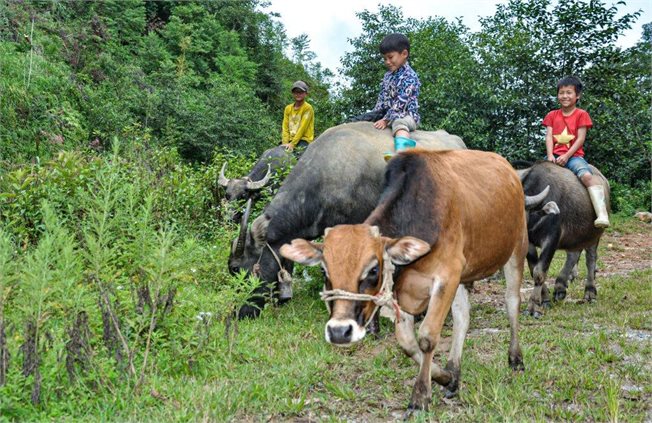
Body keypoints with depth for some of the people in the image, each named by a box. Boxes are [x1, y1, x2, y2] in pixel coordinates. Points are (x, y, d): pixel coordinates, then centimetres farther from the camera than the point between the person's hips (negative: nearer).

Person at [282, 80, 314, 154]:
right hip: (291, 139, 5)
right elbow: (285, 127, 7)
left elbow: (302, 128, -11)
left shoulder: (307, 108, -4)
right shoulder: (288, 108, 13)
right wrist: (285, 143, -8)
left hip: (303, 140, -5)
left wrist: (292, 144, -17)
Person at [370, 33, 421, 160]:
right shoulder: (388, 75, 13)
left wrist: (386, 119, -22)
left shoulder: (409, 77, -13)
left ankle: (401, 149, -69)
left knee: (399, 123, -42)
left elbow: (401, 102, -20)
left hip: (406, 115, -10)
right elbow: (382, 98, 18)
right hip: (389, 115, 10)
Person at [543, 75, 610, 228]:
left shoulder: (581, 114, 5)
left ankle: (602, 215, -43)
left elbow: (580, 139, -3)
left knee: (587, 175, -32)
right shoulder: (552, 115, 15)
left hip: (574, 155, -4)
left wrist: (567, 156, -15)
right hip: (555, 156, 4)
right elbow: (549, 137, 5)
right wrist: (550, 155, -12)